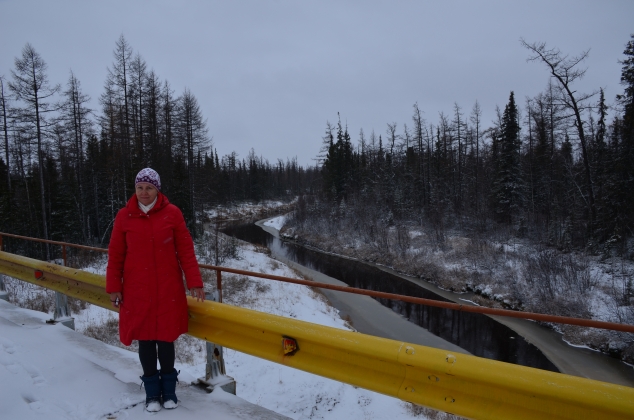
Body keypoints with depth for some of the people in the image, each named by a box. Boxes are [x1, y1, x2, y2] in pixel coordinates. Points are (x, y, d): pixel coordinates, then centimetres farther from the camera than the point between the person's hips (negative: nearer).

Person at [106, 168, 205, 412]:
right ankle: (152, 391, 27)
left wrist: (194, 282, -8)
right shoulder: (124, 216, -1)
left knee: (166, 338, 7)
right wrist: (114, 287, 1)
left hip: (168, 289, -1)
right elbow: (116, 255, 3)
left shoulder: (172, 213, -5)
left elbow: (186, 250, -4)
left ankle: (169, 389, 28)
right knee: (145, 339, 9)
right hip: (137, 291, 1)